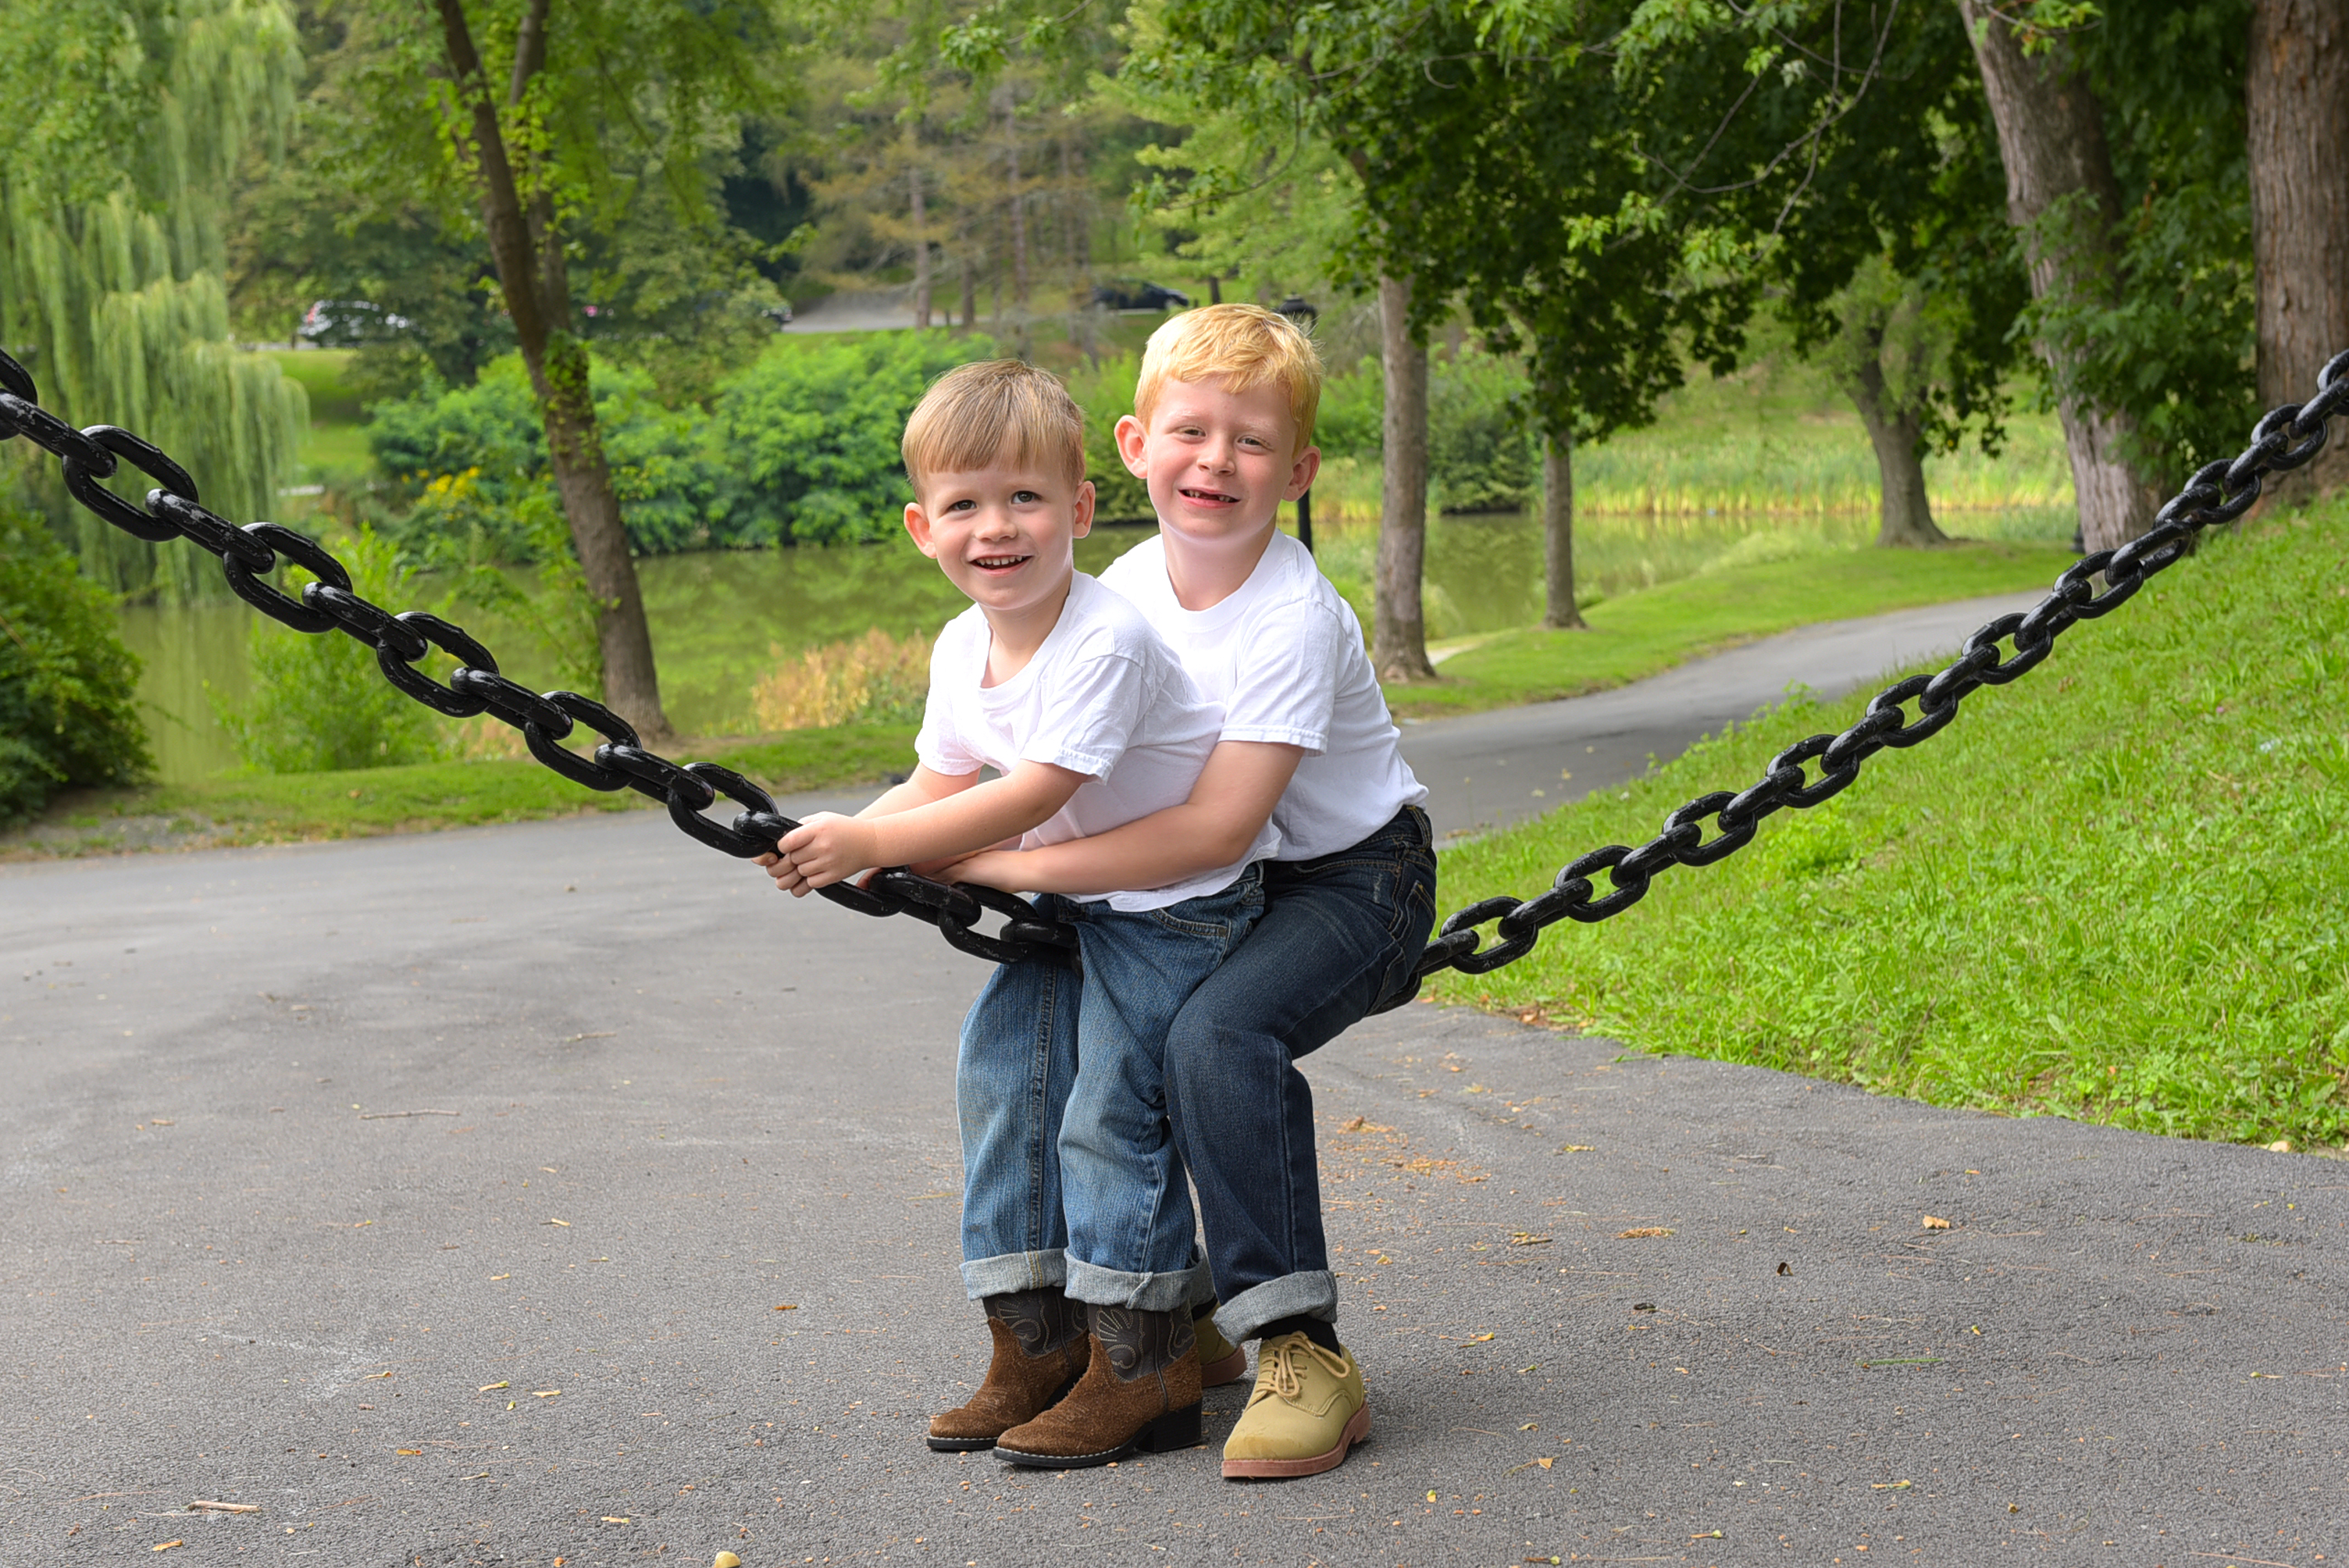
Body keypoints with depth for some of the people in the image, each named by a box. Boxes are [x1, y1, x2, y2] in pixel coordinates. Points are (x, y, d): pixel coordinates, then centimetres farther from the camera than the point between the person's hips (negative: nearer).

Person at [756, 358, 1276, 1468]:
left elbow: (1033, 795, -31)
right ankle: (1037, 1347, 8)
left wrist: (871, 844, -30)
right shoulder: (962, 649, -1)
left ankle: (1142, 1369, 0)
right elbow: (941, 782, 8)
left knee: (1107, 1104, -12)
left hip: (1180, 901, -8)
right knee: (998, 1069, 0)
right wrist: (838, 843, -11)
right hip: (1069, 898, 8)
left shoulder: (1106, 643, -27)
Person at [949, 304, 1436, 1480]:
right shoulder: (1125, 588, -4)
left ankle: (1303, 1350, -25)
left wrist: (1014, 865, -32)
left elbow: (1216, 827, -33)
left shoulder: (1293, 619, -26)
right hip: (1219, 890, 8)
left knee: (1219, 1030, -32)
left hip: (1356, 877, -8)